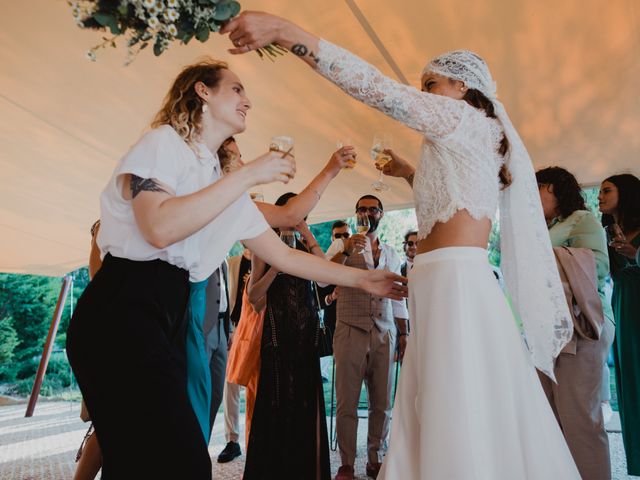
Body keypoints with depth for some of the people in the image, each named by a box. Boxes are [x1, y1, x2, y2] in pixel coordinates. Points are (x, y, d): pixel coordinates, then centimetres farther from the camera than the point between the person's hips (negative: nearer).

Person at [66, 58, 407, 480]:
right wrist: (249, 174, -14)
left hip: (170, 317, 7)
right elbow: (160, 228, -21)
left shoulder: (228, 186, 17)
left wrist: (361, 279, 14)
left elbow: (284, 256, 16)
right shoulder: (163, 141, -2)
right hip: (122, 309, -7)